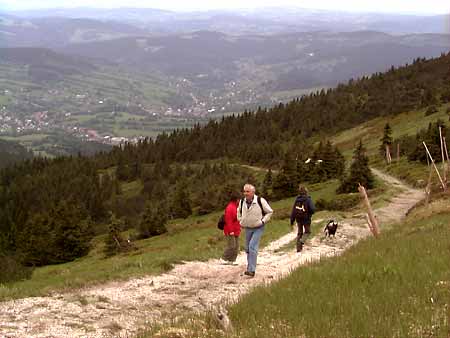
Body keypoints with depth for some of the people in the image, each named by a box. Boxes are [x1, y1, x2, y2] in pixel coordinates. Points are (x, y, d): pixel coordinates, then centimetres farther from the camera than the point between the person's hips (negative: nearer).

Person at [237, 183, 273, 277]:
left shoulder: (260, 201, -17)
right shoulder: (242, 202, -3)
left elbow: (269, 212, -4)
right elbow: (239, 212, 20)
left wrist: (263, 221, -13)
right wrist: (241, 221, 8)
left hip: (258, 228, -5)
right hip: (247, 228, 5)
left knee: (252, 247, -19)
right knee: (248, 248, 12)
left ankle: (251, 270, -19)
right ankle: (250, 267, 30)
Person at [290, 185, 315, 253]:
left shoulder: (297, 199, -2)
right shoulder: (308, 199, -14)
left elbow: (293, 210, 1)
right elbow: (312, 209, -21)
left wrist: (292, 220, 8)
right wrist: (310, 213, 3)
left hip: (298, 219, 4)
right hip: (306, 218, -4)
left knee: (300, 232, 16)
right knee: (307, 231, 15)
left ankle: (299, 248, 15)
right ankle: (302, 241, -12)